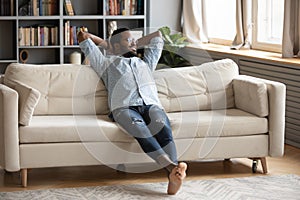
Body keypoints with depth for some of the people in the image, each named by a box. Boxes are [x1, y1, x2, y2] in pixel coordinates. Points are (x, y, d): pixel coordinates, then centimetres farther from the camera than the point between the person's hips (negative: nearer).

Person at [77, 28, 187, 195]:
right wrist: (105, 43, 48)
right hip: (124, 107, -3)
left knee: (164, 129, -34)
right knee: (141, 131, -38)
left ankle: (173, 176, -51)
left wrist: (136, 45, 54)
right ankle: (173, 167, -53)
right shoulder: (107, 62, 31)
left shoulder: (145, 62, 41)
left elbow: (157, 36, 55)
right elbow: (83, 36, 37)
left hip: (151, 105, 3)